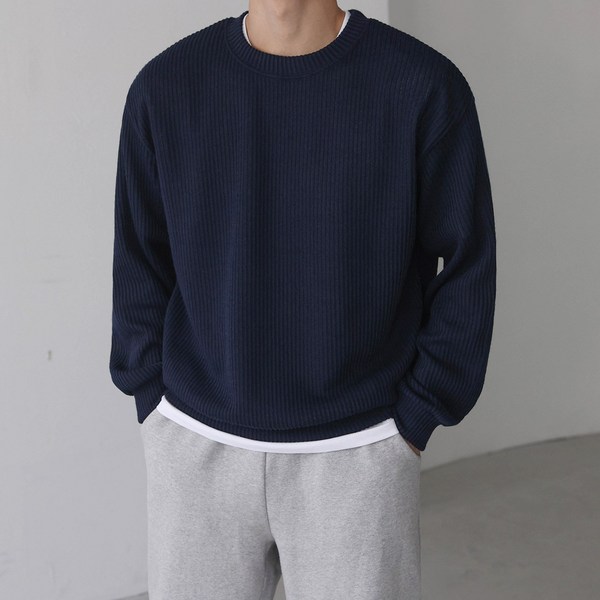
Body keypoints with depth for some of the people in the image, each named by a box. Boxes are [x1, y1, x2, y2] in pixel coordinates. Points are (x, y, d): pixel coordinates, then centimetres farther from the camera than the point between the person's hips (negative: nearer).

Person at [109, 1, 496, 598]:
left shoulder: (427, 86, -8)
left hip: (357, 450, -1)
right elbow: (139, 264, 6)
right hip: (196, 443, 2)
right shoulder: (165, 85, -2)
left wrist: (414, 420, -3)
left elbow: (466, 269, -2)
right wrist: (157, 411, 2)